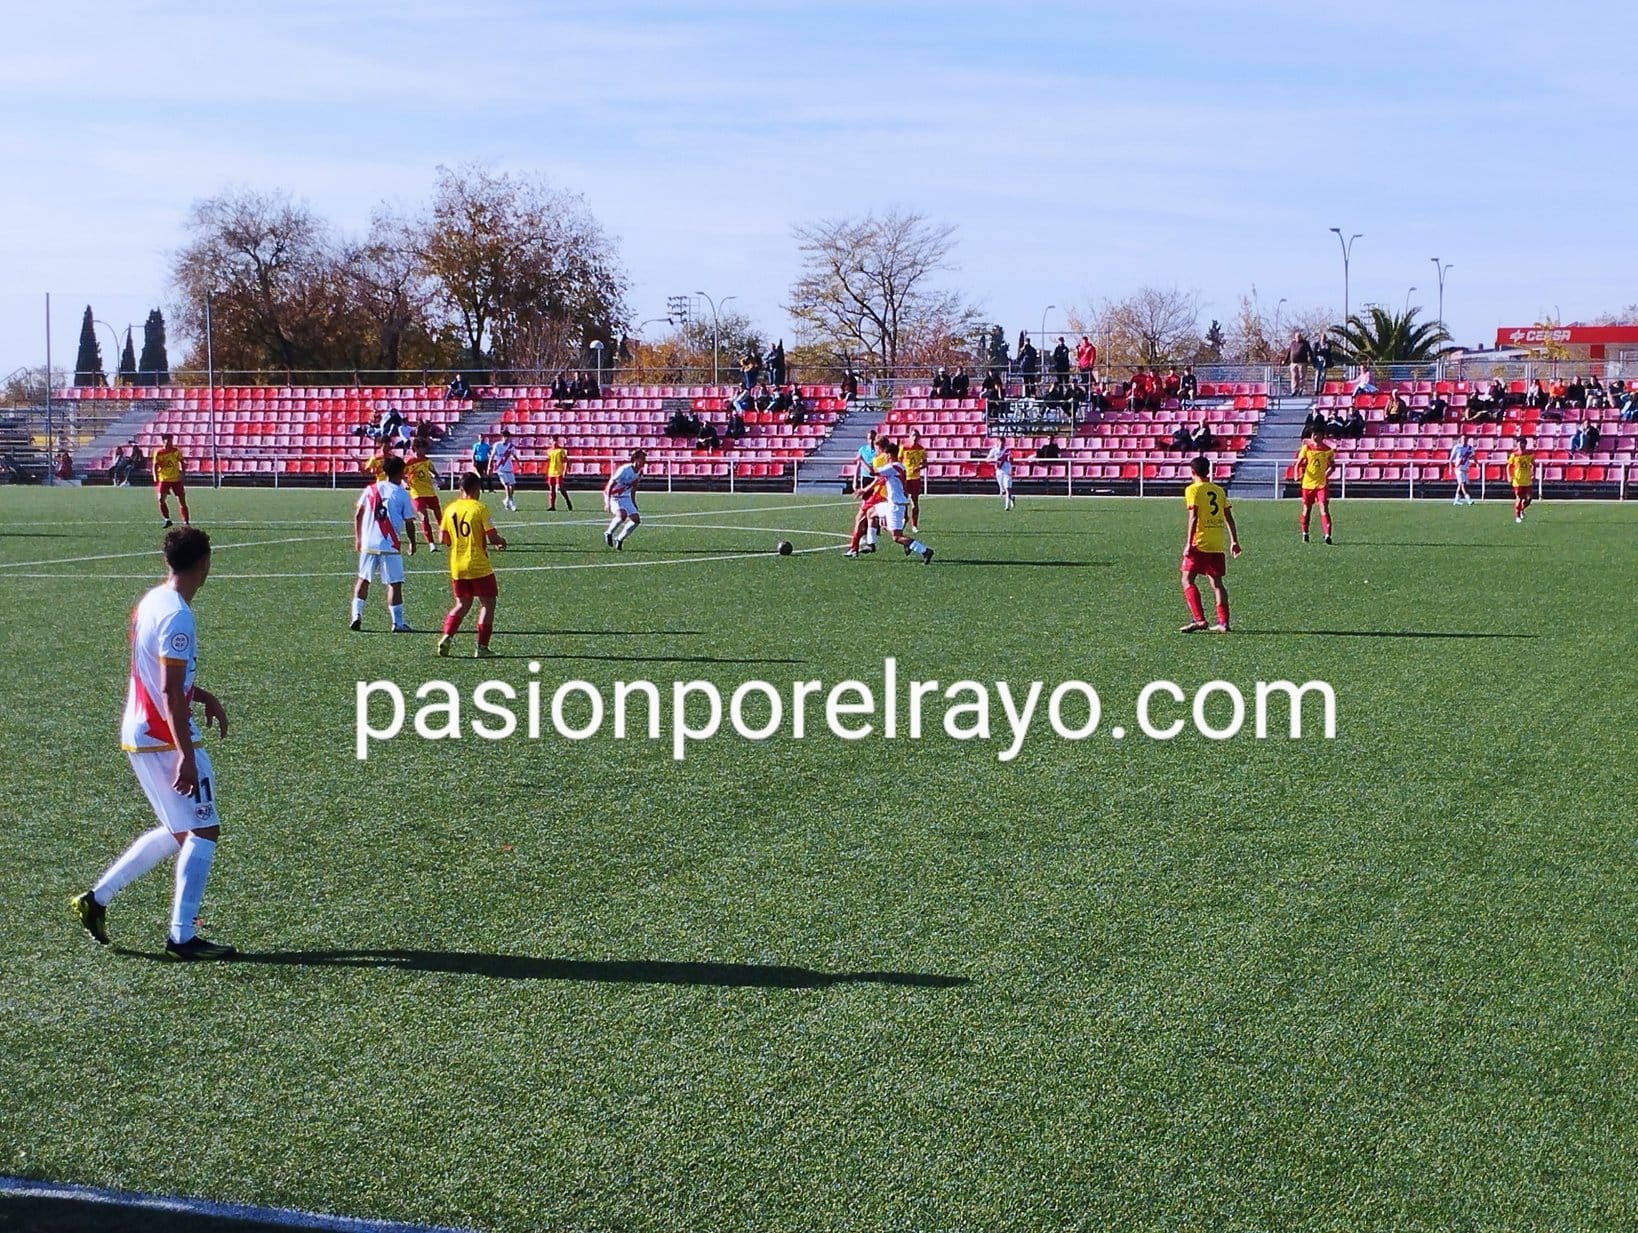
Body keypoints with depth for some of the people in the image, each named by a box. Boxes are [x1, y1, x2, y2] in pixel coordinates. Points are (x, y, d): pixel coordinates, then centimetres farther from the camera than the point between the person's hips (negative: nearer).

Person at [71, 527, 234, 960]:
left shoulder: (152, 601, 10)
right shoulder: (177, 617, -19)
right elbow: (170, 692, -22)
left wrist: (203, 696, 19)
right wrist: (186, 756, -23)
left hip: (139, 735, 9)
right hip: (165, 740, -9)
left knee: (179, 832, 18)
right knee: (203, 831, -2)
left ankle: (96, 897, 20)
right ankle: (182, 937, 0)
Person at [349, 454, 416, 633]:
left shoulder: (370, 489, 5)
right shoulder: (402, 495, -6)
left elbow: (358, 514, 9)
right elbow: (409, 523, -4)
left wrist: (357, 538, 20)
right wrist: (412, 543, 11)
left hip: (368, 544, 4)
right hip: (390, 546, -4)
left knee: (363, 580, 17)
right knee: (395, 583, 1)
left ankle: (356, 615, 9)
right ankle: (397, 623, 1)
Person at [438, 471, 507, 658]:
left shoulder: (450, 509, 3)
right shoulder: (480, 508, -11)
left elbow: (444, 539, 7)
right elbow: (492, 538, -14)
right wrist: (501, 542, 7)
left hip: (457, 567, 5)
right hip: (479, 567, -5)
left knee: (462, 604, 18)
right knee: (487, 604, 7)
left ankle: (447, 636, -1)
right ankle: (482, 647, 4)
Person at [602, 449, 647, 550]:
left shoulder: (639, 473, 0)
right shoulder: (625, 470, -24)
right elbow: (610, 485, -21)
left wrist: (634, 504, 19)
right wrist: (608, 503, -26)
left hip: (625, 498, 8)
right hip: (613, 497, -8)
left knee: (636, 520, -2)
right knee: (622, 515, -32)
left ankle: (619, 539, 12)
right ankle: (608, 534, -9)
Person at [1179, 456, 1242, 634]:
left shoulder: (1193, 489, -5)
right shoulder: (1219, 490, 13)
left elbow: (1193, 517, -13)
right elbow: (1229, 517, 12)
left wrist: (1189, 544, -14)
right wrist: (1234, 541, 16)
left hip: (1200, 543, -6)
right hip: (1218, 544, 6)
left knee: (1188, 580, -1)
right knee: (1216, 582, 11)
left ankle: (1199, 619, -14)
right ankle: (1223, 623, 5)